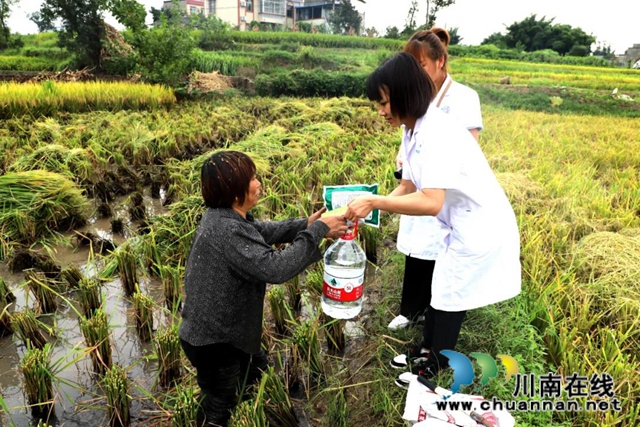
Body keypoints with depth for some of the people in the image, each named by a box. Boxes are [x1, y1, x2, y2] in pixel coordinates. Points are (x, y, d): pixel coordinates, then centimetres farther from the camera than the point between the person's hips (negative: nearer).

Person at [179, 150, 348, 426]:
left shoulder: (225, 216, -2)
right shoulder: (227, 230, -34)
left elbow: (264, 231, 7)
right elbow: (275, 268, -38)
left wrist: (305, 224, -8)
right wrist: (317, 231, -29)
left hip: (220, 327, 10)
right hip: (211, 339, -10)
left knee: (256, 367, 30)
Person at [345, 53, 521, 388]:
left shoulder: (437, 133, -29)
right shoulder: (412, 130, 0)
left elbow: (431, 202, -37)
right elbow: (408, 187, 1)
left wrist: (373, 202, -32)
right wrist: (372, 210, -12)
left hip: (481, 228, -9)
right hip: (462, 225, 9)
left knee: (448, 298, 7)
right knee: (439, 289, 21)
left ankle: (433, 367, 30)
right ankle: (427, 348, 42)